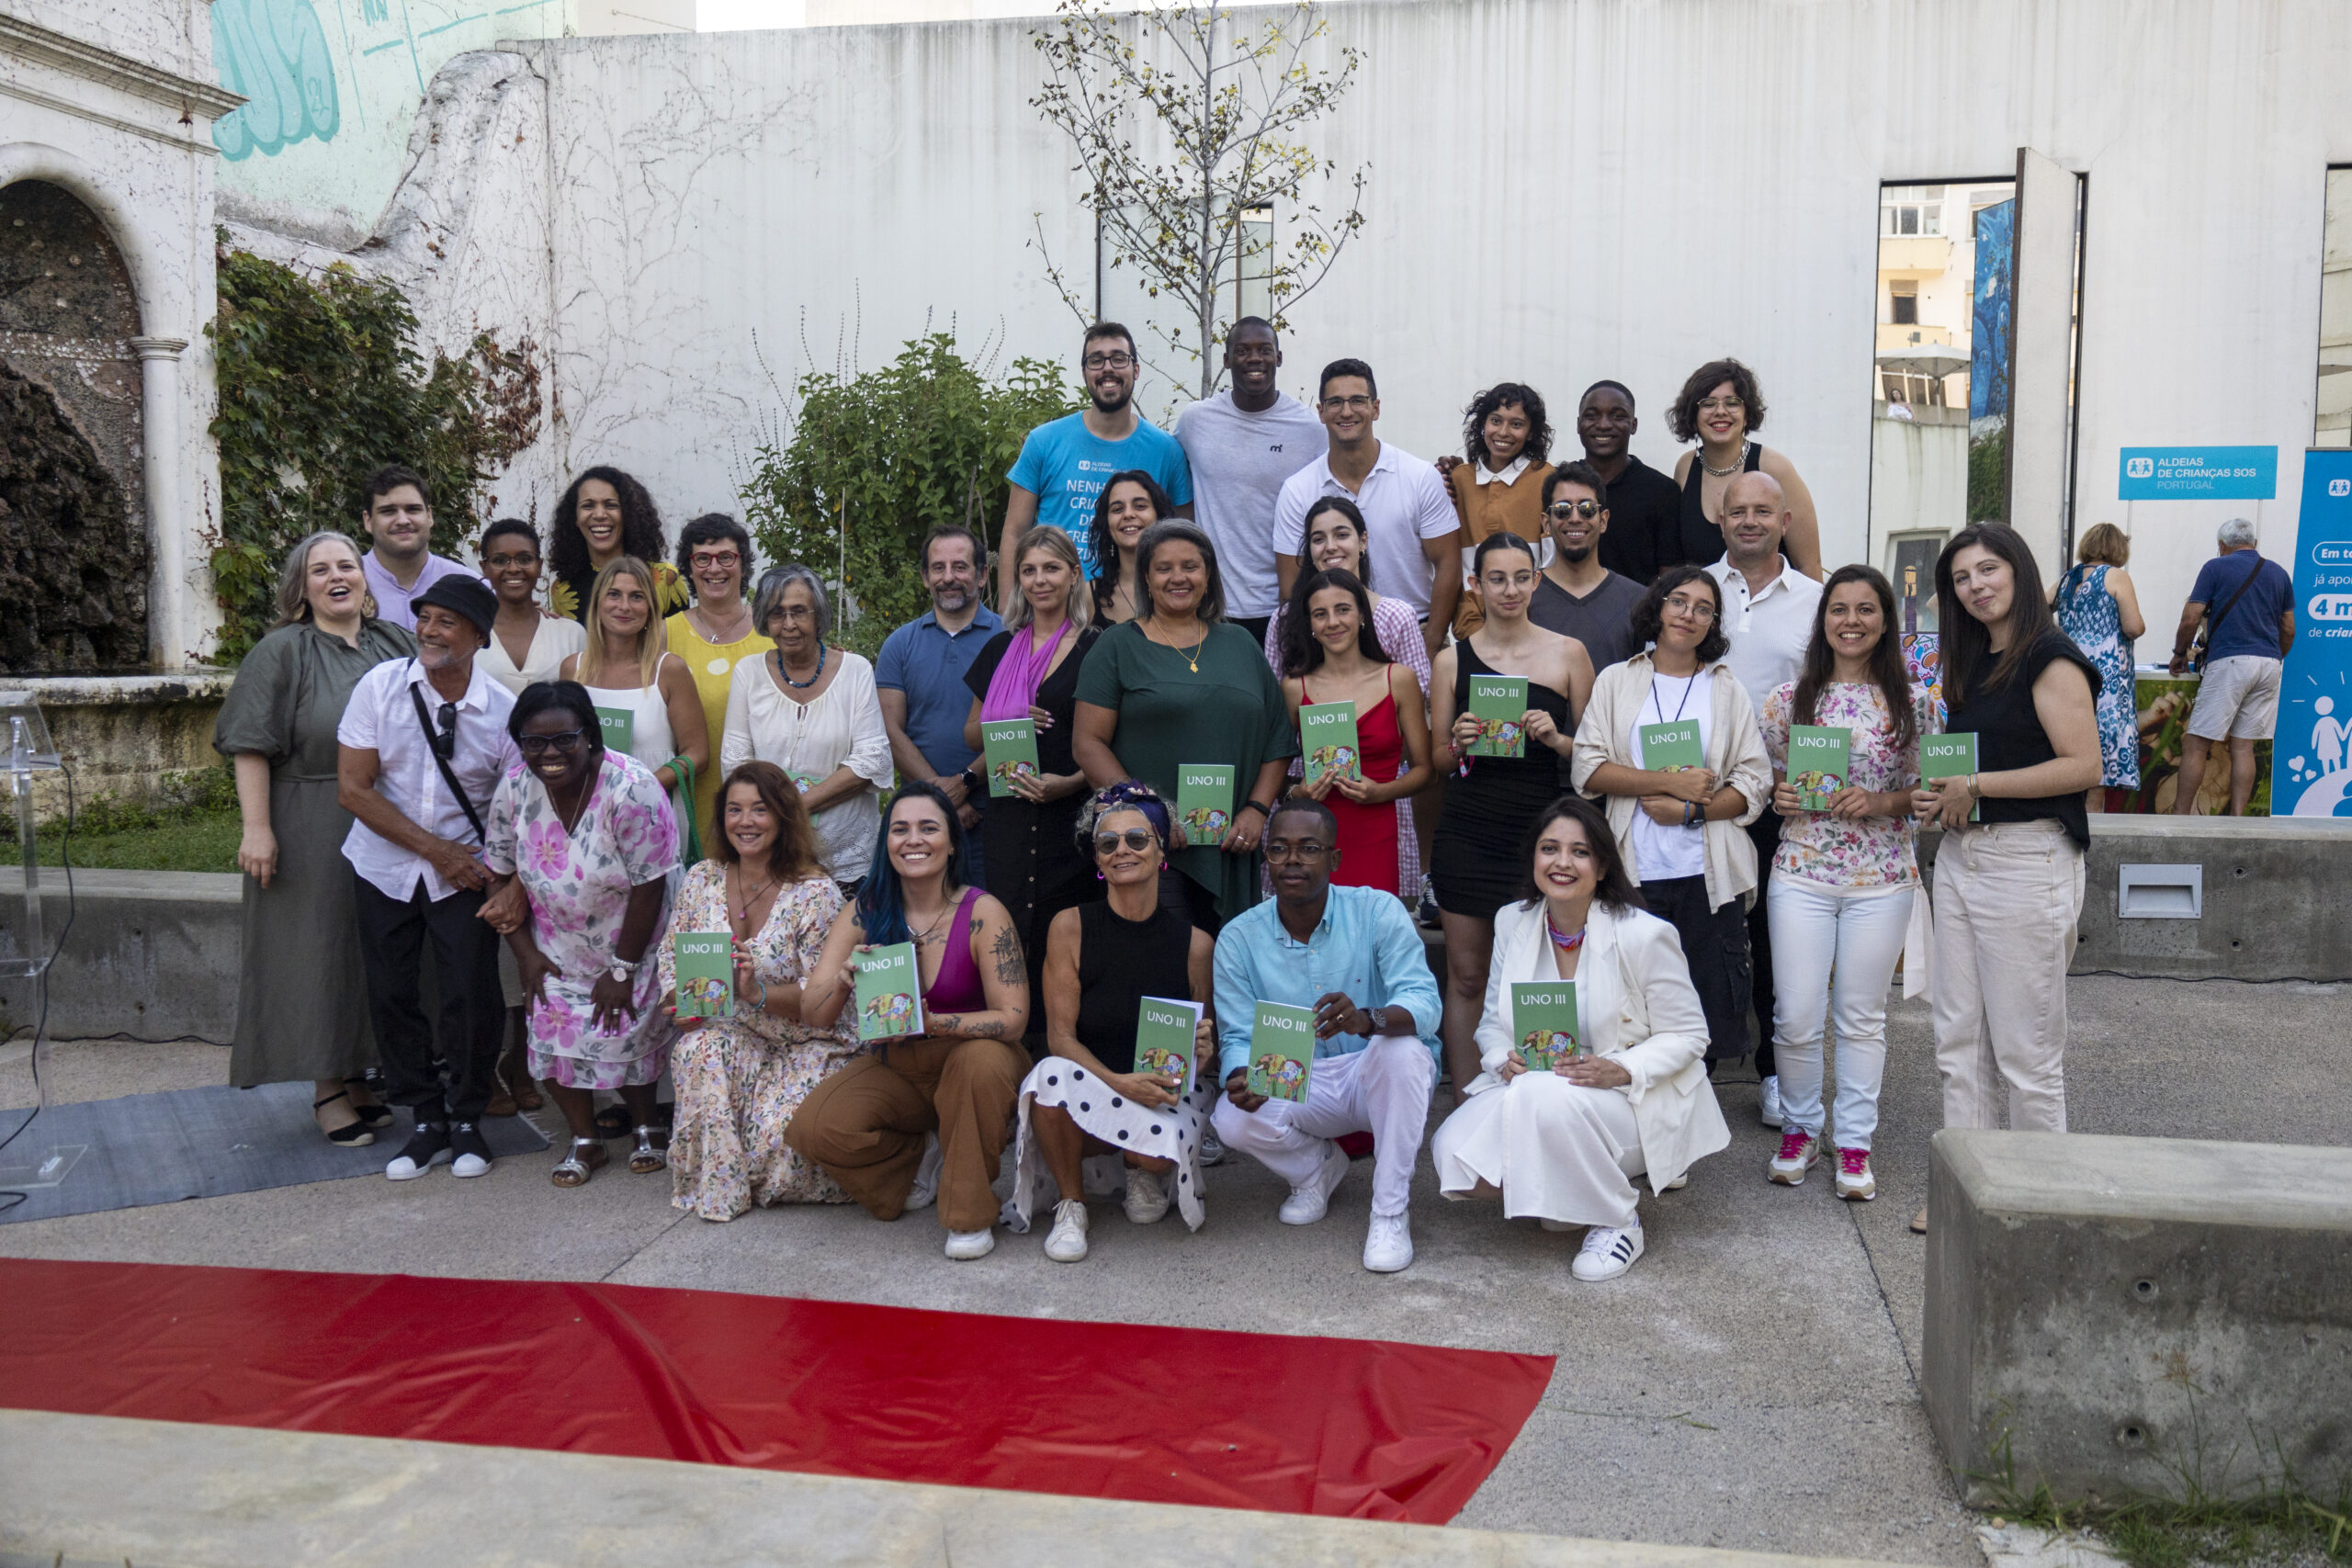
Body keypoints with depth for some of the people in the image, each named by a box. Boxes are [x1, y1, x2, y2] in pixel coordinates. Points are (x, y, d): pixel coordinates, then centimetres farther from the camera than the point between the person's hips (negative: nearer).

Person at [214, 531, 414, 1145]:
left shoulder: (397, 645, 9)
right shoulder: (282, 652, -4)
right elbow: (250, 747, -10)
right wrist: (256, 827, -16)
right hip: (311, 834, -4)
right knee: (321, 948, 1)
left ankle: (361, 1076, 23)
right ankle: (327, 1089, 11)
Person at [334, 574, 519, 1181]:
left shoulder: (503, 710, -9)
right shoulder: (380, 686, -9)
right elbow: (352, 789, -10)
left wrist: (508, 883, -20)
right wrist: (436, 850, -14)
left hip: (465, 872, -1)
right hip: (384, 867, 1)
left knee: (473, 996, -5)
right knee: (391, 996, 4)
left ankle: (466, 1121, 16)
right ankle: (426, 1121, 21)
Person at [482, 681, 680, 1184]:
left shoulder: (630, 789, -27)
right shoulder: (515, 790, -11)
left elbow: (648, 888, -22)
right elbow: (499, 874, 2)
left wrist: (622, 970, -17)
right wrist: (526, 952, -3)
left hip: (631, 950, -4)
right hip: (557, 951, 4)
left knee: (628, 1039, -1)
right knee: (554, 1040, 0)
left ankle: (645, 1128, 28)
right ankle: (585, 1140, 22)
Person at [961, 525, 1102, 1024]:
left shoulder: (1097, 648, 1)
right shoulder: (1001, 649, 16)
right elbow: (971, 733, 20)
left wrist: (1071, 783, -16)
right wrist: (1007, 723, -2)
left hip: (1073, 813, -4)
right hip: (1008, 812, 4)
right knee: (1010, 939, 2)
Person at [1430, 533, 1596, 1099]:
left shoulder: (1568, 653, 6)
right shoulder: (1452, 659, 8)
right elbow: (1437, 758, 12)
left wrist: (1556, 738, -11)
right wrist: (1459, 743, -9)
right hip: (1468, 828, 1)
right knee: (1466, 973, 4)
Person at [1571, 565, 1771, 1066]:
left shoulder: (1727, 690, 13)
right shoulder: (1617, 681, 11)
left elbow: (1755, 782, 5)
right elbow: (1589, 769, -1)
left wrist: (1691, 811, -10)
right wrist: (1670, 782, -10)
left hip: (1708, 875, 1)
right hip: (1634, 874, -1)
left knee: (1710, 1005, 0)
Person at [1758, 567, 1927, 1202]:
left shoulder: (1912, 701, 2)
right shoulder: (1788, 698, 4)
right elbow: (1766, 780, 12)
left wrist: (1880, 803, -13)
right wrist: (1780, 794, -9)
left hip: (1881, 878, 0)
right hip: (1801, 874, 0)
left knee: (1862, 1016, 7)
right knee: (1796, 1015, 0)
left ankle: (1854, 1142, 20)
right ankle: (1800, 1129, 21)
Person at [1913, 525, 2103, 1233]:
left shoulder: (2051, 660, -10)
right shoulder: (1970, 666, 15)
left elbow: (2083, 765, -18)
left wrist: (1977, 785, -17)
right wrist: (1935, 796, 6)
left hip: (2027, 862, -8)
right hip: (1960, 856, 8)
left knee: (2026, 1049, 0)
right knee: (1960, 1042, 10)